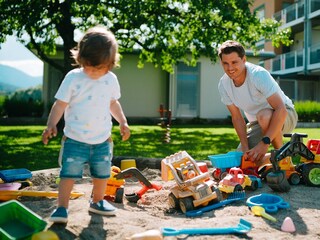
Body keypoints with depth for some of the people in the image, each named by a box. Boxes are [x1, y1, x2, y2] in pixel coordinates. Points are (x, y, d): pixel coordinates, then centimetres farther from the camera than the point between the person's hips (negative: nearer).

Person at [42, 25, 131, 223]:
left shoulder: (111, 80, 1)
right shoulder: (73, 78, -11)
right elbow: (60, 104, -11)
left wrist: (123, 122, 10)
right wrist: (51, 124, -23)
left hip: (102, 140, 4)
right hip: (76, 140, -4)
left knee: (102, 174, 16)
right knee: (69, 174, -4)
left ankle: (98, 202, 36)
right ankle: (62, 208, 8)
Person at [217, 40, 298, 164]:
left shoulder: (259, 74, -29)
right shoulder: (223, 84, -12)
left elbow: (281, 109, -35)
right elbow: (237, 117, -8)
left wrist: (265, 142, -41)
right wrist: (245, 148, -18)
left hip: (285, 115, -4)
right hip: (257, 123, 5)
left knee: (264, 115, -39)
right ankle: (269, 156, 18)